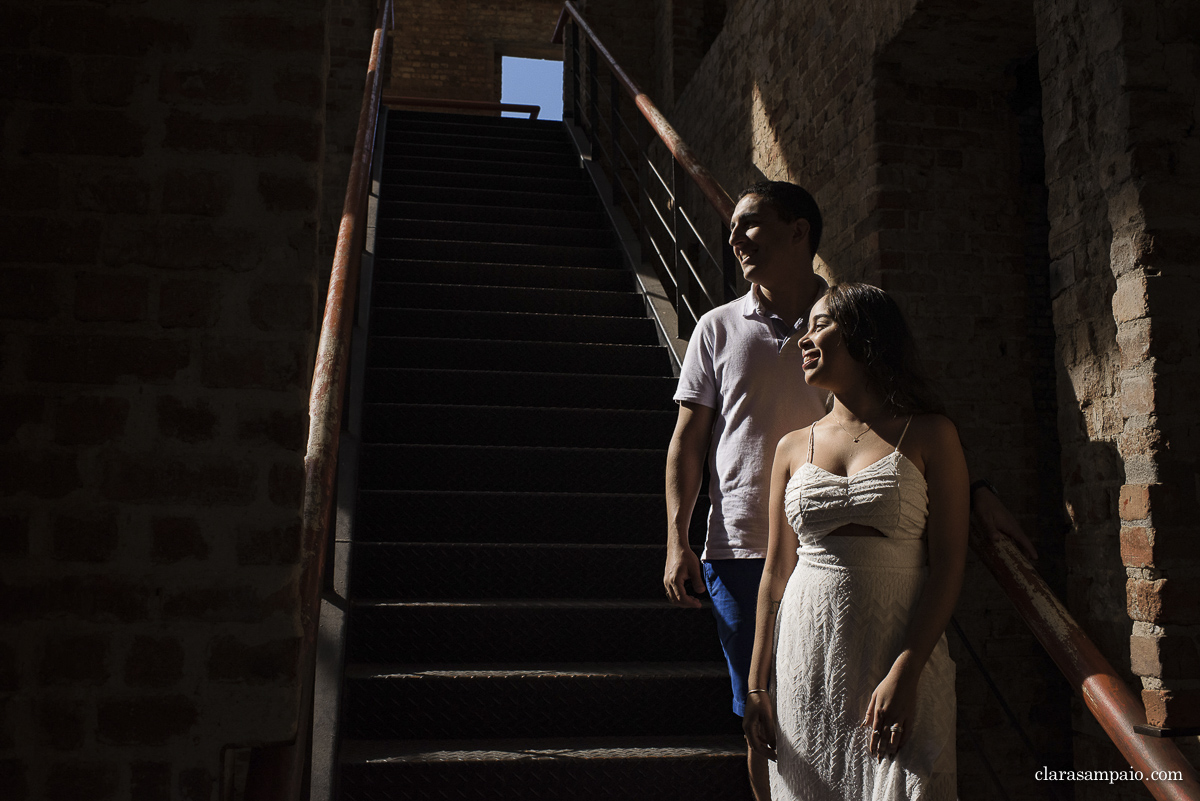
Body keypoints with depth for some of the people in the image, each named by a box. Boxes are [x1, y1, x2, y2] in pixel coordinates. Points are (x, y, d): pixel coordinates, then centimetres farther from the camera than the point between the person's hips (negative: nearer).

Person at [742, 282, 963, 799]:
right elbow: (776, 572, 8)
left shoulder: (929, 436, 0)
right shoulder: (793, 448, 8)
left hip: (900, 655, -2)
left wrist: (904, 673, -16)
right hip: (806, 663, 3)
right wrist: (757, 686, 4)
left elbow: (948, 566, -6)